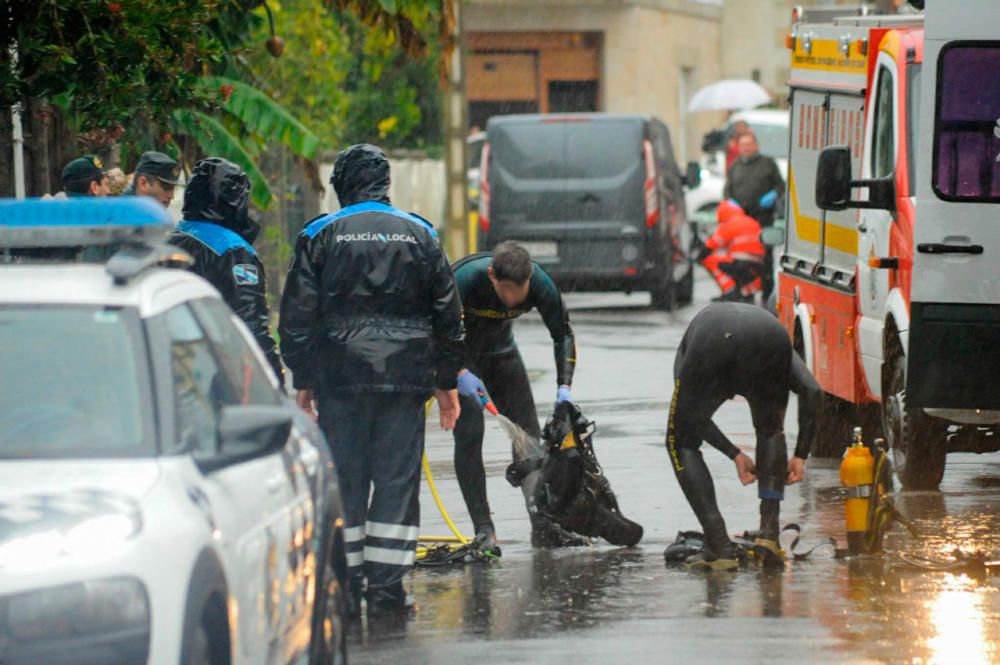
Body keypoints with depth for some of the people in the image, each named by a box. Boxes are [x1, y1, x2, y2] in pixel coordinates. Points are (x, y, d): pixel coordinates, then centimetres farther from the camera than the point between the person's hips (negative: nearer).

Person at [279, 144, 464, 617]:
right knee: (397, 480, 1)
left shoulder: (320, 235, 2)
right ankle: (387, 588, -4)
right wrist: (447, 382, 16)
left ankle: (346, 587, 4)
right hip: (406, 375, 1)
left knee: (343, 478, 4)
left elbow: (297, 314, 1)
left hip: (339, 375, -1)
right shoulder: (419, 234, 7)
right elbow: (448, 315, 10)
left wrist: (302, 380, 8)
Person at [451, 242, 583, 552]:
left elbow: (563, 334, -11)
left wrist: (564, 386, -22)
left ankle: (543, 526, -2)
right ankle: (484, 532, -14)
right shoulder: (466, 279, -36)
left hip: (499, 348, 4)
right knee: (469, 433, -15)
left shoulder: (539, 283, -25)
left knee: (528, 433, -2)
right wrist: (460, 374, -38)